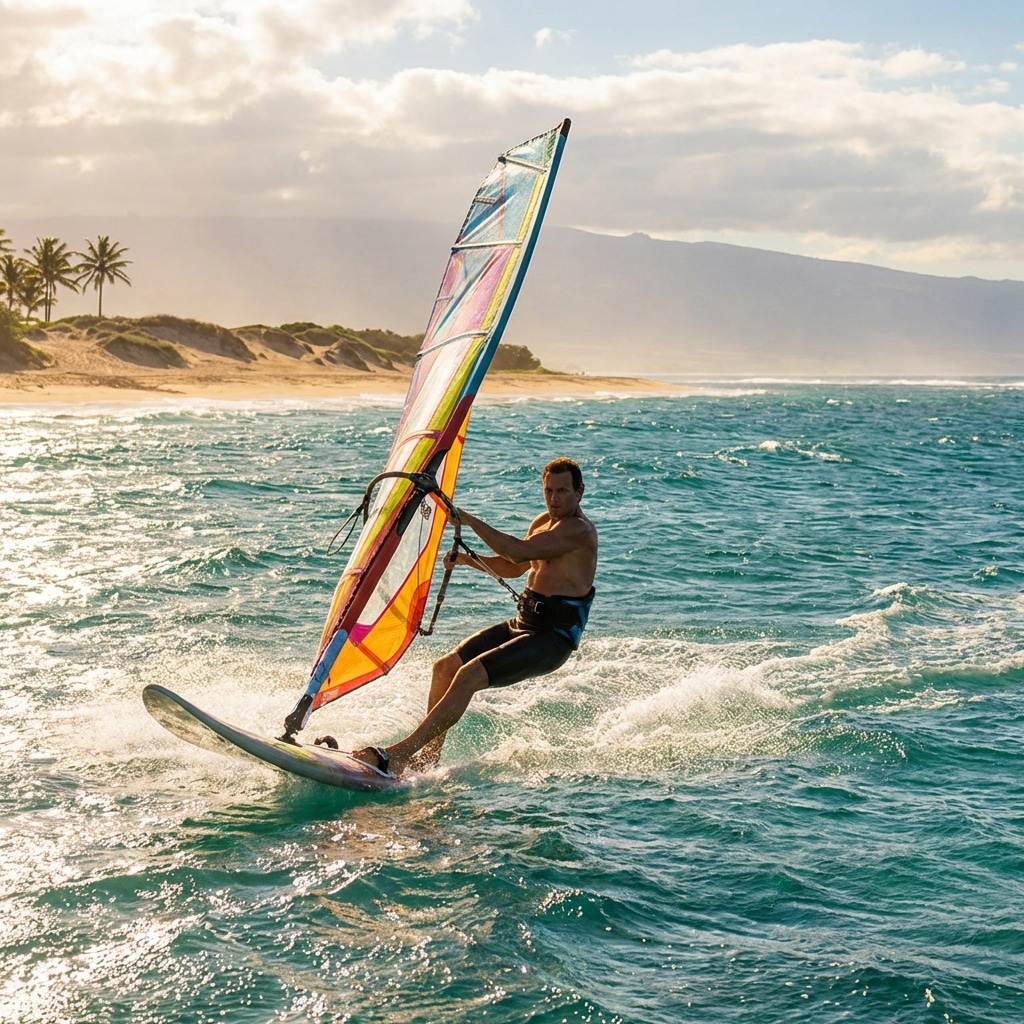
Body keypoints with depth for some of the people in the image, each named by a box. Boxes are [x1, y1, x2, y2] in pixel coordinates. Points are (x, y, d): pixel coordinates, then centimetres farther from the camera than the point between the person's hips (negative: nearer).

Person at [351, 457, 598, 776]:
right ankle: (428, 757, 7)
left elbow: (521, 551, -29)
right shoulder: (543, 522, 14)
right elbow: (514, 568, 29)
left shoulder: (578, 530, -15)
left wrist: (470, 521, -24)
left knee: (469, 675, -23)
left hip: (553, 639, -10)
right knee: (445, 667, 1)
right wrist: (467, 559, 11)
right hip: (522, 623, 10)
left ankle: (397, 755, -26)